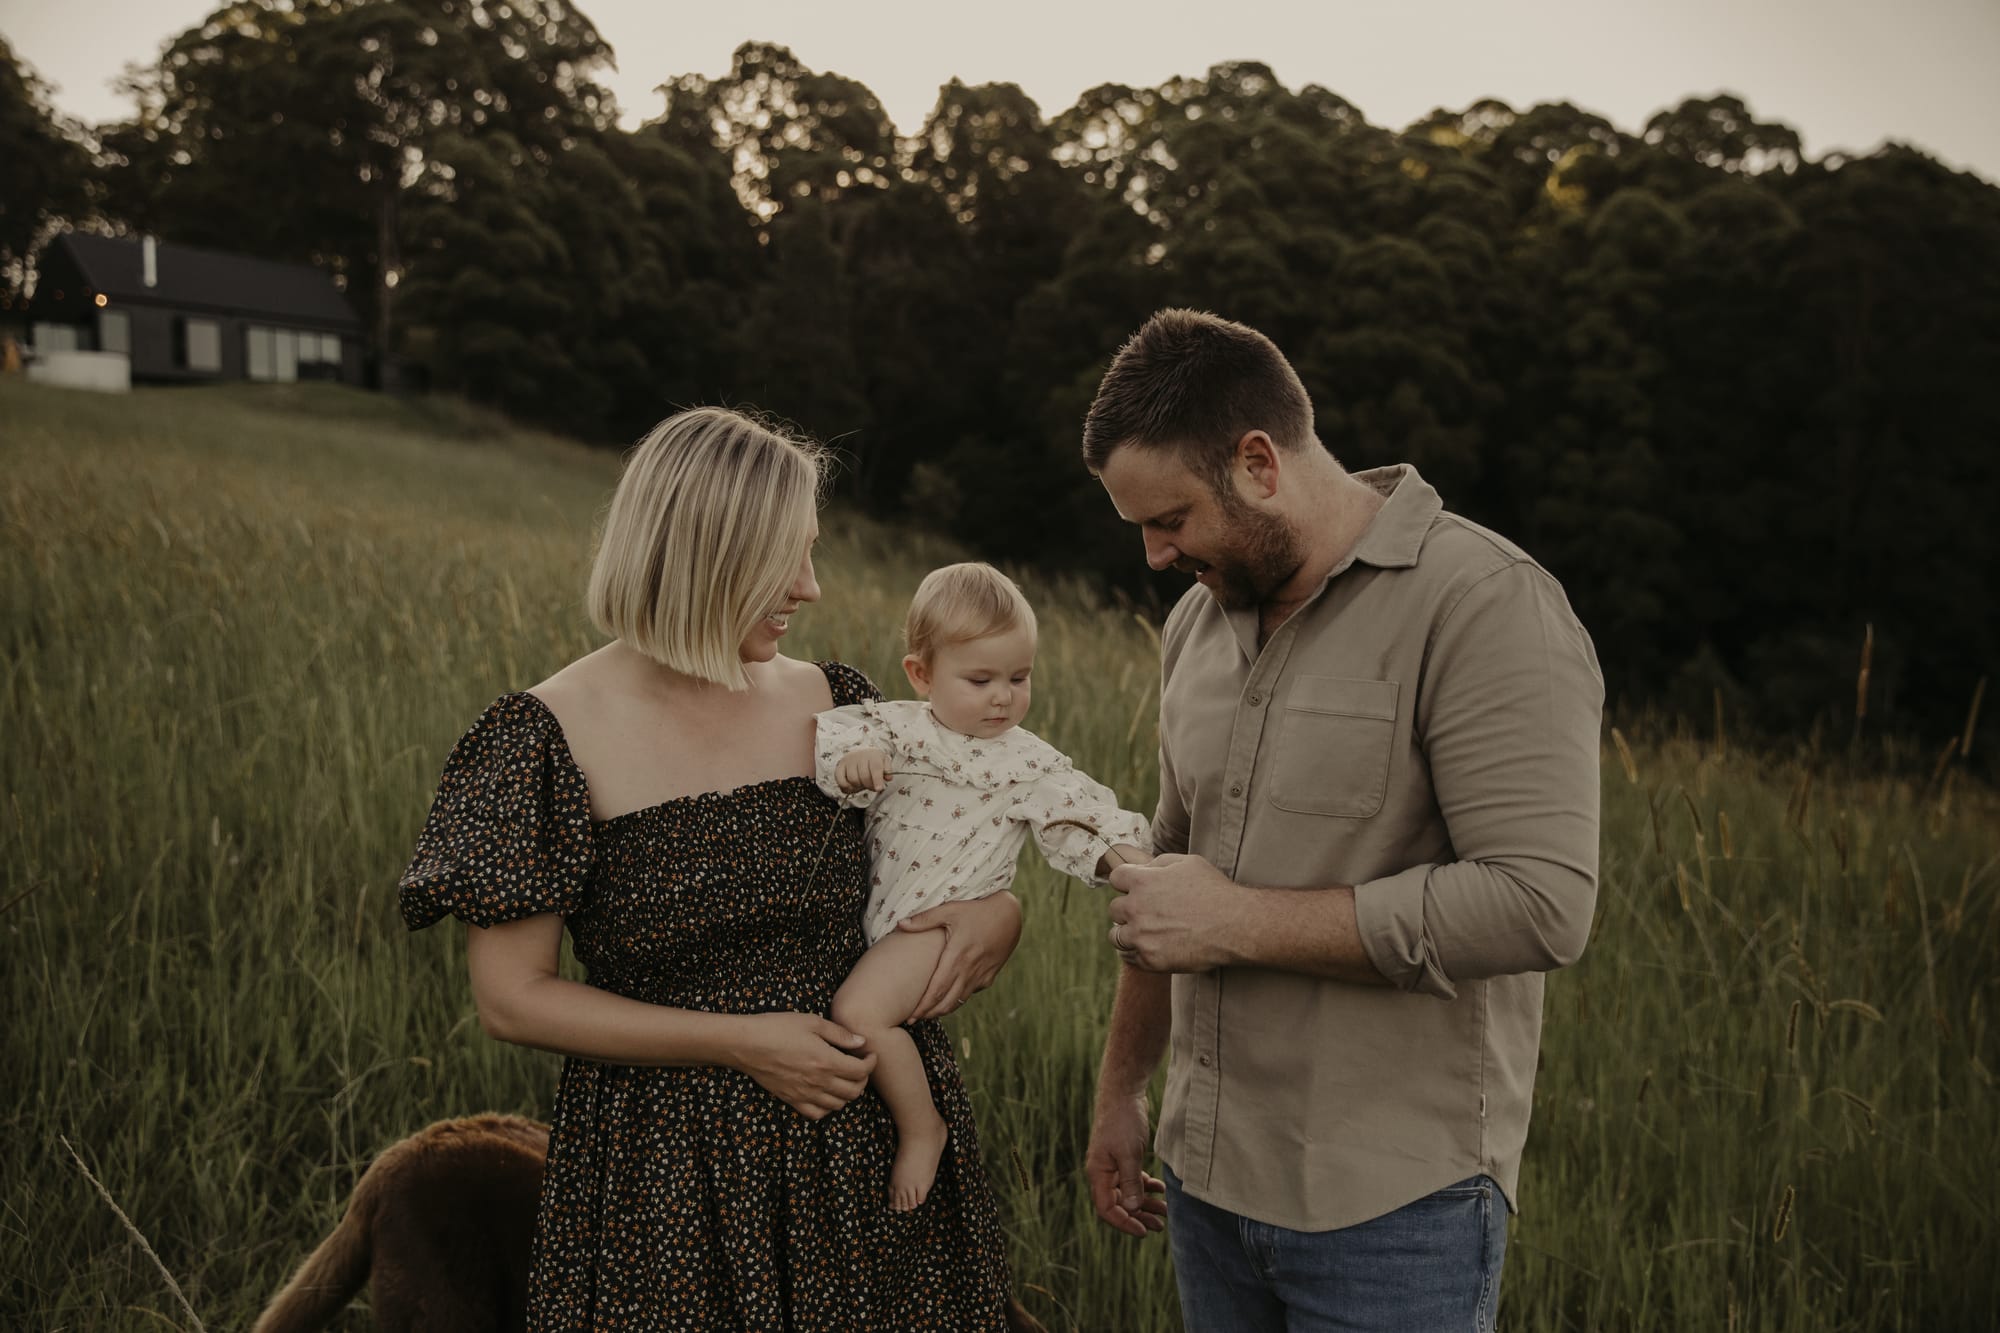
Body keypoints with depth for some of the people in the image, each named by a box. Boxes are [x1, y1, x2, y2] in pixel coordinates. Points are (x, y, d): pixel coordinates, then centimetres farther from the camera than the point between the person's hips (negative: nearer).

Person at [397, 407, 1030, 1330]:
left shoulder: (834, 703, 1)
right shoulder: (550, 737, -11)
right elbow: (512, 1000, -10)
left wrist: (994, 912, -8)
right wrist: (739, 1041, -16)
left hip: (870, 1149, 4)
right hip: (667, 1174, -3)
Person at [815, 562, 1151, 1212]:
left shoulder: (1029, 761, -1)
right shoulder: (897, 728, 3)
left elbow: (1078, 819, 1)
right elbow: (833, 733, -8)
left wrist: (1118, 856, -19)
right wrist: (850, 757, -31)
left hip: (946, 918, -5)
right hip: (871, 912, 5)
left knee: (859, 1009, -24)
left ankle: (921, 1130, -5)